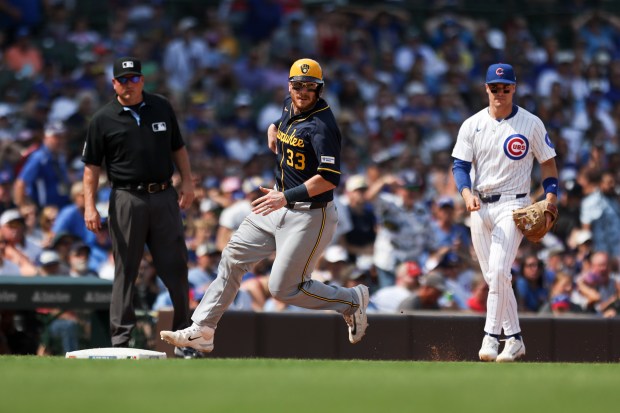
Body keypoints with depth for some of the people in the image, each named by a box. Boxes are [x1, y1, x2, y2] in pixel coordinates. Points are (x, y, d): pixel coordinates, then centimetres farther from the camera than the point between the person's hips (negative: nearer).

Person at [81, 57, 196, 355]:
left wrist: (187, 182, 6)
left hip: (165, 197, 2)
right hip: (127, 199, -2)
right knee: (126, 270, 0)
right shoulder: (103, 120, 2)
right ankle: (121, 338, 3)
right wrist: (89, 205, -8)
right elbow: (92, 166, 2)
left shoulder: (161, 107, 11)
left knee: (175, 266, 2)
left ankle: (184, 331, 11)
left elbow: (178, 148, 19)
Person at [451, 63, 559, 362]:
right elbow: (460, 165, 4)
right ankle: (514, 339, 14)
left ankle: (491, 337, -20)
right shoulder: (472, 125, 6)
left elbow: (548, 162, 7)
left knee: (499, 270, -20)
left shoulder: (531, 124, 0)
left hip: (513, 205, -4)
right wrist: (467, 193, -16)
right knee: (494, 277, 6)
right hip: (480, 207, 4)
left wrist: (550, 202, -4)